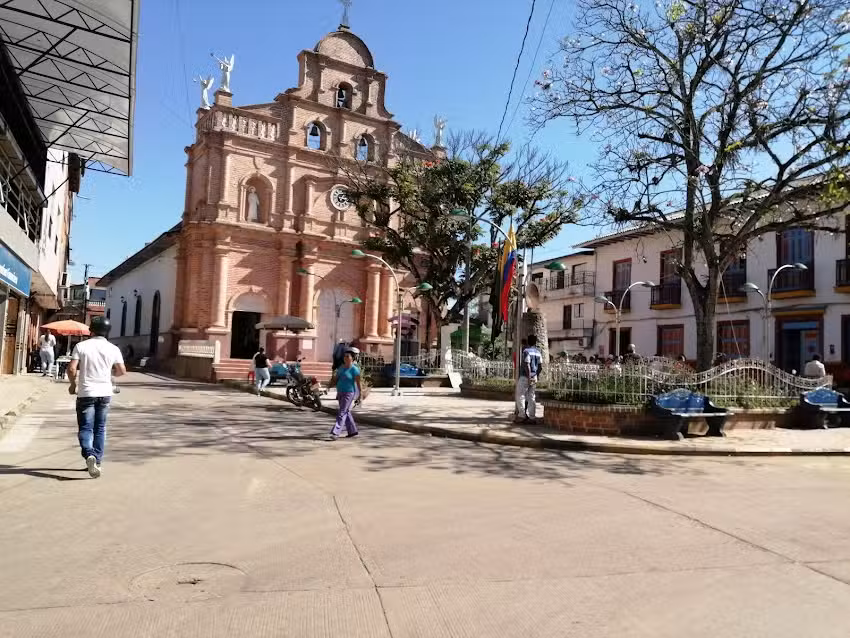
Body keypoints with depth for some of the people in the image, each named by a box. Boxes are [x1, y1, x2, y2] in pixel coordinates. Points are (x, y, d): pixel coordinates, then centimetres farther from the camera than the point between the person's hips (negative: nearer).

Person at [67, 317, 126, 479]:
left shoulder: (81, 346, -6)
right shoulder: (113, 349, -1)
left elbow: (71, 369, -11)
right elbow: (122, 371, 1)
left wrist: (73, 384, 7)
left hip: (86, 393, -2)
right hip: (105, 393, 2)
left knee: (85, 428, 1)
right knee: (100, 428, 14)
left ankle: (89, 455, -22)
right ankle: (97, 461, 18)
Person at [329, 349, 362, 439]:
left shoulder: (354, 369, -13)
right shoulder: (341, 368, 9)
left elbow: (358, 382, -16)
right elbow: (335, 379, 13)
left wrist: (361, 394, -18)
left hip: (349, 393, -8)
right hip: (341, 392, 8)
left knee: (342, 413, -12)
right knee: (346, 412, 13)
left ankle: (336, 433, -14)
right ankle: (353, 431, 24)